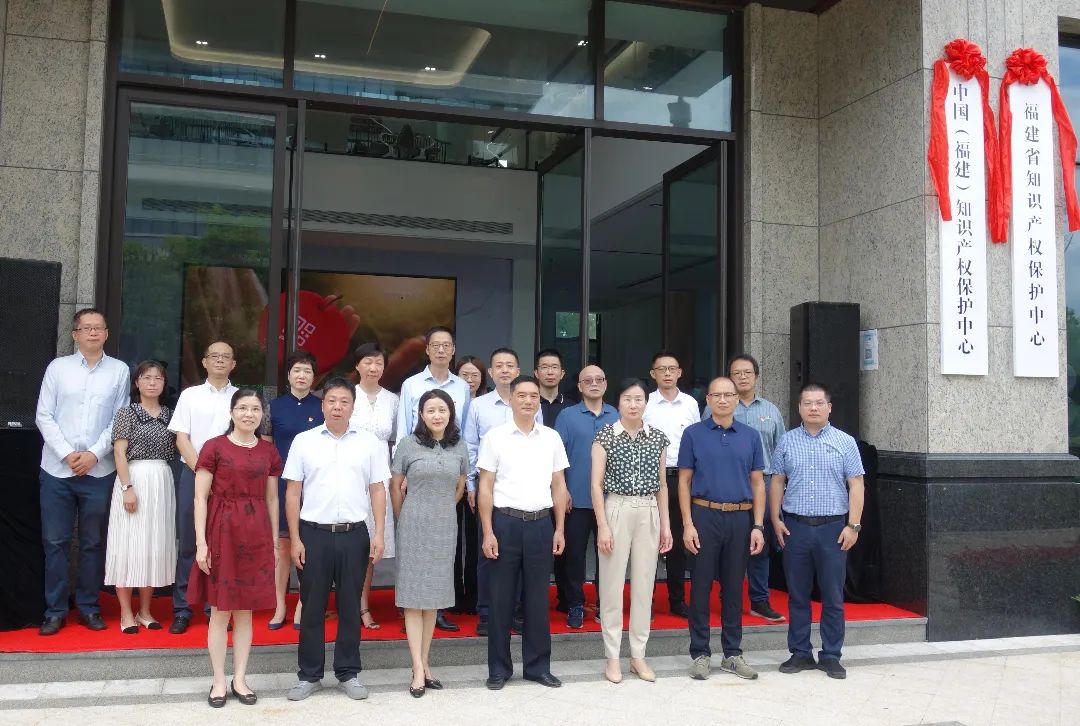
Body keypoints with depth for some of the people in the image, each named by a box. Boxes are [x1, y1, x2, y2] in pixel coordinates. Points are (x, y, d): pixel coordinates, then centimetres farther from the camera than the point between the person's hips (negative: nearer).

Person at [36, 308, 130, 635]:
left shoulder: (119, 370, 4)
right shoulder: (57, 367, 4)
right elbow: (44, 416, 2)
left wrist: (94, 454, -8)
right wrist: (67, 454, -8)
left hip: (99, 470, 0)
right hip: (57, 469, 0)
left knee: (93, 543, 7)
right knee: (55, 541, 4)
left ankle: (88, 606, 18)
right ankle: (55, 609, 13)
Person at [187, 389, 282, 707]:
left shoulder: (269, 452, 8)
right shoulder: (214, 447, -3)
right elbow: (201, 497, -5)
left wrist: (275, 542, 9)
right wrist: (201, 542, -10)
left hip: (257, 535, 3)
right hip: (222, 532, -3)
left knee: (246, 611, 10)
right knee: (221, 611, 5)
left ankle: (240, 679, 20)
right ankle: (219, 681, 16)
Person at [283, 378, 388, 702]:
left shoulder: (370, 443, 4)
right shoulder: (304, 441, 2)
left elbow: (377, 490, 5)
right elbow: (293, 492, 2)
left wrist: (379, 533, -2)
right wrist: (295, 538, -3)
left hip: (354, 534, 1)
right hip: (314, 533, 0)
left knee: (350, 606, 8)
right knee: (312, 606, 7)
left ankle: (348, 672, 21)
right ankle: (309, 675, 19)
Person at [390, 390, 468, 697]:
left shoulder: (459, 447, 3)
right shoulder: (409, 444, -5)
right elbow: (395, 486, 5)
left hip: (444, 527, 3)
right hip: (414, 527, -3)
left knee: (433, 595, 9)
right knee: (414, 596, -1)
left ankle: (424, 663, 18)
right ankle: (419, 669, 1)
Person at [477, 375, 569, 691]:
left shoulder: (552, 438, 7)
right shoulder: (495, 437, -1)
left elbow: (559, 485, 11)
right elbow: (485, 487, -2)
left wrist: (559, 529, 6)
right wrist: (488, 532, -7)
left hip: (541, 523, 2)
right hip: (506, 522, -2)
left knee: (538, 599, 9)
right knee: (501, 599, 5)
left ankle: (538, 665, 21)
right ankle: (498, 668, 17)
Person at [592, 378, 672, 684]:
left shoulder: (657, 437, 7)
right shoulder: (605, 435, -3)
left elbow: (662, 484, 11)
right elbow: (597, 484, -5)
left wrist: (665, 524, 8)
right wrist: (602, 526, -11)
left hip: (649, 513, 3)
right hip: (617, 510, -3)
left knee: (644, 585, 7)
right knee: (612, 585, 1)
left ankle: (638, 655, 19)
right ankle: (613, 657, 12)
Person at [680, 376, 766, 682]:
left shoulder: (751, 436, 7)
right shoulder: (693, 434, 1)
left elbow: (758, 484, 8)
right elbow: (684, 481, 0)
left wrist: (758, 526, 0)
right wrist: (688, 524, -8)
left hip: (740, 519, 2)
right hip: (705, 516, -2)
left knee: (734, 587, 10)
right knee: (701, 586, 3)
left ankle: (733, 653, 20)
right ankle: (700, 653, 14)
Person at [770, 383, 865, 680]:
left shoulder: (845, 442, 3)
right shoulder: (787, 441, 7)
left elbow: (855, 485, 1)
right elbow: (777, 482, 9)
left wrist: (853, 525, -6)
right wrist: (776, 519, 3)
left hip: (833, 527, -1)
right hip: (795, 527, 1)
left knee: (833, 597, 4)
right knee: (797, 595, 8)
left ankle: (831, 656, 15)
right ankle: (800, 653, 18)